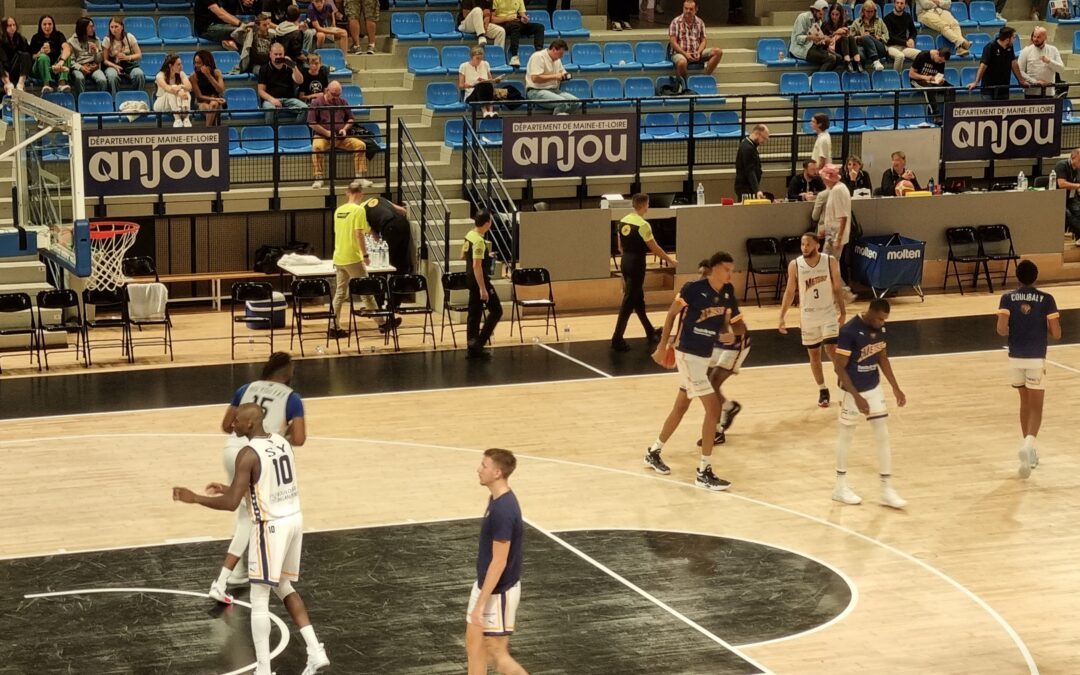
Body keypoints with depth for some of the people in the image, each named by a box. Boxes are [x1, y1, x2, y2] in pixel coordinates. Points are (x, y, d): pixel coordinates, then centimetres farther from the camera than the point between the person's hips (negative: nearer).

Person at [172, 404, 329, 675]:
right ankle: (316, 652, 16)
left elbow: (231, 504, -20)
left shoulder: (248, 454, -16)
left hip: (271, 526, -8)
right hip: (294, 519, 8)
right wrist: (230, 489, 24)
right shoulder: (282, 442, 10)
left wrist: (194, 498, -8)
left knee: (259, 601, 0)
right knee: (284, 587, 24)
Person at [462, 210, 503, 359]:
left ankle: (473, 348, 13)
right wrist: (483, 289, -26)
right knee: (496, 310, 0)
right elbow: (476, 265, -25)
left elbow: (463, 256, 19)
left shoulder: (469, 235, 6)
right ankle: (478, 342, -5)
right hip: (481, 280, -9)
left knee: (474, 313, 11)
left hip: (472, 280, 9)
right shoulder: (479, 241, -22)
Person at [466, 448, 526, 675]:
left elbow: (499, 562, -26)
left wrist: (480, 603, -23)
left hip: (498, 592, -10)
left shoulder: (503, 510, -27)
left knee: (497, 654, 1)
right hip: (485, 585, 10)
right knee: (473, 645, 15)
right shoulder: (497, 500, 4)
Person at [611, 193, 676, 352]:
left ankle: (650, 332, 34)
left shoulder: (623, 221, 6)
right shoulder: (643, 224, -18)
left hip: (626, 261, 9)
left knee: (638, 297, 20)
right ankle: (617, 339, -7)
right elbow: (654, 248, -12)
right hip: (637, 263, -9)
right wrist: (669, 260, 1)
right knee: (629, 301, -6)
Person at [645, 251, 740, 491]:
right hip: (688, 355, -8)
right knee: (713, 409, -13)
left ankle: (653, 452, 40)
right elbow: (671, 314, -7)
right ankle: (704, 472, -9)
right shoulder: (693, 288, -19)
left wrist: (728, 334, -11)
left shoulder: (727, 292, 0)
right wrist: (662, 347, -3)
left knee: (681, 406, 21)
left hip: (705, 356, 8)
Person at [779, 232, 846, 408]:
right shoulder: (795, 265, -7)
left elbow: (837, 289, 0)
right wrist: (782, 316, -4)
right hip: (808, 317, 2)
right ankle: (823, 391, 22)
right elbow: (790, 292, 1)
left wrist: (843, 312, -2)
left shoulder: (830, 262, -8)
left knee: (831, 351, -11)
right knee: (814, 355, 8)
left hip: (829, 314, -1)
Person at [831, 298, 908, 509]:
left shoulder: (879, 328, -1)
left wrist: (896, 388, 9)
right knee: (846, 435, 9)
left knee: (883, 436, 4)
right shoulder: (849, 331, -23)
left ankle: (887, 489, 10)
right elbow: (839, 367, -20)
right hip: (853, 391, -6)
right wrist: (856, 397, -24)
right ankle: (841, 486, 24)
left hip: (874, 388, 6)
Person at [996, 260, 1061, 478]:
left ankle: (1029, 451, 25)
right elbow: (1056, 334, -6)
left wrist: (1012, 332, 10)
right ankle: (1029, 444, -27)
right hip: (1036, 358, -2)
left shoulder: (1008, 298, -1)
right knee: (1036, 407, 0)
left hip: (1016, 358, 2)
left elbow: (1001, 330, -13)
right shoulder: (1046, 299, -4)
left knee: (1025, 403, 20)